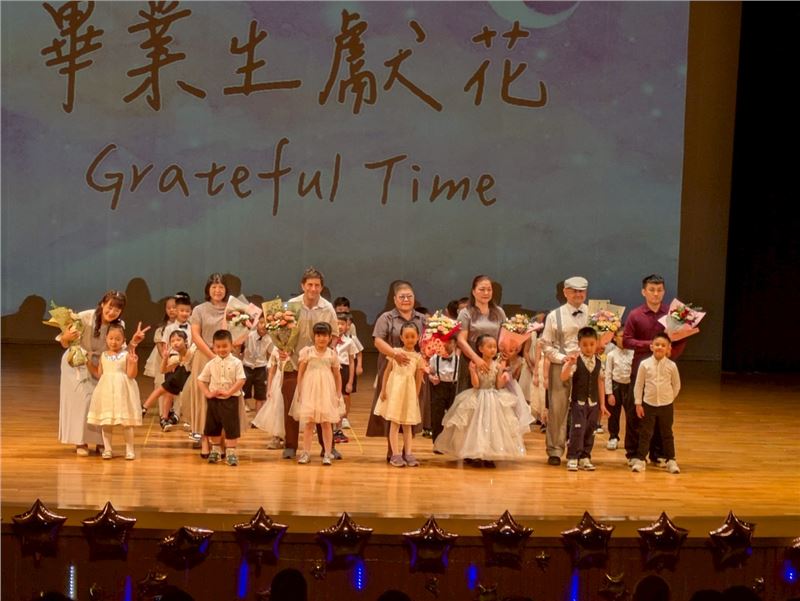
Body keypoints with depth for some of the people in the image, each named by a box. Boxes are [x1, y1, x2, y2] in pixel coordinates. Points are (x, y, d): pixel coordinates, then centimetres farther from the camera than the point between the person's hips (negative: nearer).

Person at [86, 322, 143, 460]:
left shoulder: (126, 355, -4)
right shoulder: (103, 355, 8)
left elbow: (131, 374, -9)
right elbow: (99, 375, 11)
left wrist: (133, 363, -24)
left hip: (122, 390, -3)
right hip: (106, 390, 3)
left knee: (126, 423, 0)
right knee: (105, 422, 5)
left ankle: (129, 449, 8)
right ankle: (107, 449, 13)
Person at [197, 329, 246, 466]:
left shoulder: (236, 363, -5)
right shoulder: (211, 364, 3)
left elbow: (241, 381, -11)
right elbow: (200, 380, 6)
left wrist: (229, 392, -19)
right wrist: (208, 393, -7)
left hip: (230, 400, -3)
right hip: (214, 400, 3)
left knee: (231, 427, -4)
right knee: (213, 427, 13)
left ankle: (231, 452, 2)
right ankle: (216, 450, 27)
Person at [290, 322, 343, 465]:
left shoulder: (332, 354, 3)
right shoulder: (307, 352, 0)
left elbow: (337, 375, 10)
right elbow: (300, 373, 3)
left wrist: (339, 394, 6)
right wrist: (299, 392, 0)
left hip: (326, 392, 1)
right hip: (309, 390, 0)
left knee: (326, 423, 2)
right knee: (308, 422, 3)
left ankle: (327, 453, 5)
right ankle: (306, 452, 8)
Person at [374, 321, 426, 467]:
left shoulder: (418, 357, 4)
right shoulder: (396, 352, 0)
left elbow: (418, 378, 8)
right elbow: (387, 371, 2)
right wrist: (383, 389, -2)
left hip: (409, 391, 2)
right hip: (395, 389, -2)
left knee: (408, 425, 8)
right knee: (395, 423, -2)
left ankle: (408, 453, 11)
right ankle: (396, 454, -2)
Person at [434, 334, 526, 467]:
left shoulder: (497, 365, -2)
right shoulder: (475, 364, -10)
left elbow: (499, 386, -1)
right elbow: (476, 385, -15)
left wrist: (501, 372, -15)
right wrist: (472, 370, -27)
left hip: (494, 400, 3)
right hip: (478, 400, -3)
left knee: (492, 426, 2)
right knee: (477, 427, 0)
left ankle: (489, 456, 12)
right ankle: (474, 455, 11)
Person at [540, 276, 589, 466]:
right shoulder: (554, 316, 3)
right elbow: (546, 345, 3)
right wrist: (562, 358, -10)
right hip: (560, 367, -1)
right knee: (557, 409, 0)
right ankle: (555, 450, 9)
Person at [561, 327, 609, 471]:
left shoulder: (598, 362, 4)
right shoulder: (575, 361, -10)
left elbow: (600, 382, 10)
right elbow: (564, 377, -21)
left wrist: (602, 404, 11)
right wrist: (569, 364, -38)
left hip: (593, 403, 5)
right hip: (578, 402, -5)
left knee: (590, 431, 8)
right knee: (577, 430, -10)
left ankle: (585, 457, 18)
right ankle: (572, 458, -2)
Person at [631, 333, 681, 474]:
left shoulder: (671, 366, -5)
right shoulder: (645, 364, -6)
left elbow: (676, 385, 7)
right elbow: (638, 385, -1)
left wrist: (669, 398, 6)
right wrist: (638, 403, -2)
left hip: (666, 405, 0)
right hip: (648, 404, 0)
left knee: (667, 433, 9)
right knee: (645, 433, 4)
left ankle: (671, 461, 16)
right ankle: (640, 459, 10)